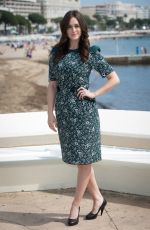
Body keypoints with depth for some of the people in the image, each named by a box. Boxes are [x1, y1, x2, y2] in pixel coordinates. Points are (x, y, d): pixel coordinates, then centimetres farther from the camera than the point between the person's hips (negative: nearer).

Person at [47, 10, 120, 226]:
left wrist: (93, 94, -8)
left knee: (84, 159, 2)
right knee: (78, 158, 11)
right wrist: (50, 113, 1)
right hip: (64, 111, 4)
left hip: (85, 110, -4)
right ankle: (98, 198, 26)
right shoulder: (56, 53, 6)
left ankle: (75, 205, 15)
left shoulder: (91, 53, -3)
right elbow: (52, 85, 6)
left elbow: (114, 79, 0)